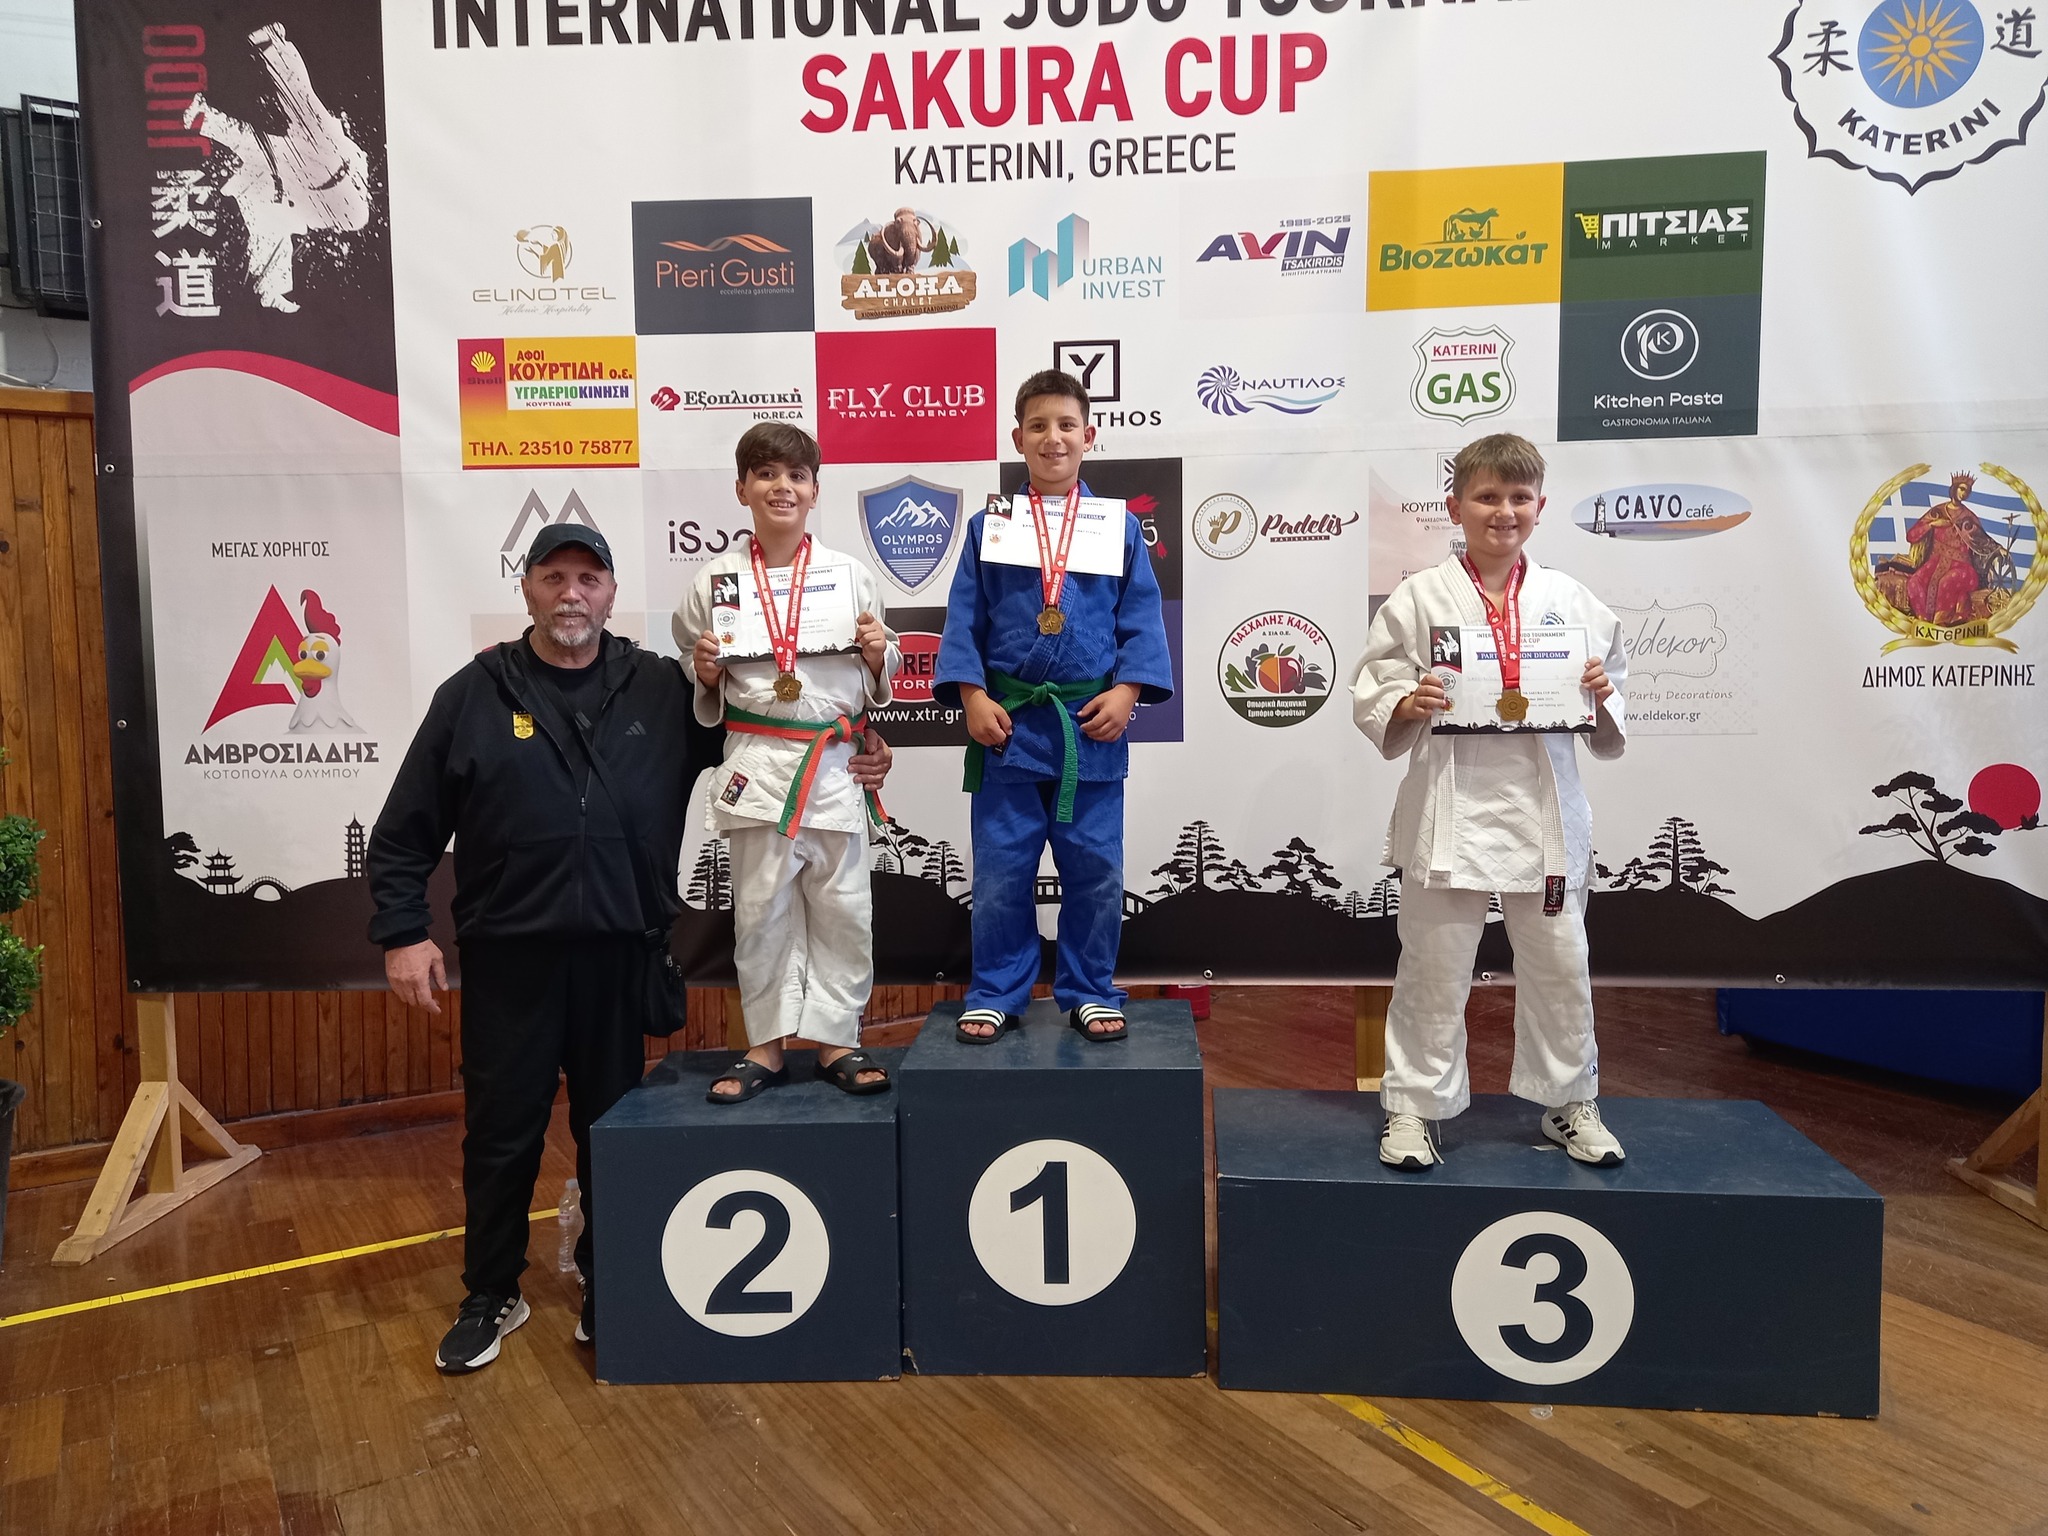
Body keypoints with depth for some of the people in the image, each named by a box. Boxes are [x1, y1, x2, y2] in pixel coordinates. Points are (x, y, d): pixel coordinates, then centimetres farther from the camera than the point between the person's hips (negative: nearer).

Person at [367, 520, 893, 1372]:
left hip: (621, 952, 1)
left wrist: (847, 761, -1)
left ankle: (609, 1292, 32)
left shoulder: (662, 689, 3)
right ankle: (491, 1297, 30)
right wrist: (402, 933, -4)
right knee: (502, 1133, 10)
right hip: (508, 956, -1)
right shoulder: (474, 695, 1)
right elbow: (403, 834, 3)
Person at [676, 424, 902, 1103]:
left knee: (843, 908, 5)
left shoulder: (849, 574, 4)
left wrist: (878, 653, -8)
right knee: (760, 910, 6)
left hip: (834, 764, 1)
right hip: (757, 764, 0)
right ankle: (766, 1047, 20)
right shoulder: (716, 580, 3)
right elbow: (704, 691, 13)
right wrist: (706, 672, -8)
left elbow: (880, 680, 13)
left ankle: (836, 1041, 20)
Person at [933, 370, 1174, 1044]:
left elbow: (1141, 621, 3)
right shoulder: (989, 525, 5)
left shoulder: (1120, 527, 5)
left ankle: (1090, 994, 24)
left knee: (1095, 870, 8)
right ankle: (996, 995, 21)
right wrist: (973, 696, -7)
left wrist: (1127, 690, -10)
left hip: (1092, 724, 0)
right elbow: (964, 620, 3)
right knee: (1000, 872, 6)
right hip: (1007, 722, 0)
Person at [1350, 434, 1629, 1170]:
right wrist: (1408, 707, -21)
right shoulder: (1419, 599, -1)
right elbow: (1372, 700, -2)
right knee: (1434, 967, 5)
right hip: (1450, 807, -3)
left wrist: (1601, 699, -8)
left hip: (1544, 806, 3)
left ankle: (1571, 1101, 32)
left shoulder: (1570, 601, 7)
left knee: (1560, 963, 13)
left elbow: (1607, 735, 13)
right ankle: (1414, 1106, 20)